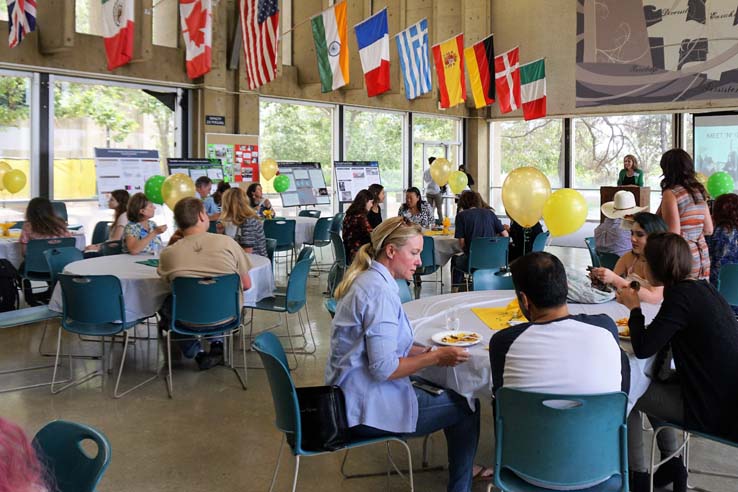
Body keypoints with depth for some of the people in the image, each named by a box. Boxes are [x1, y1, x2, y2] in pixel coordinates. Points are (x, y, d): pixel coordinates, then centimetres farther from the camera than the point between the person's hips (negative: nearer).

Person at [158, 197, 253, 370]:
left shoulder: (168, 253, -12)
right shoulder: (227, 242, -13)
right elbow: (246, 285, -3)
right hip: (227, 316, 2)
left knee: (165, 305, 27)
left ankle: (197, 353, 19)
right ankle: (217, 344, 21)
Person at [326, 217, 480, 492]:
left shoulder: (367, 280, 7)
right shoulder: (380, 292, -23)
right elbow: (384, 369, -26)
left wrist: (429, 352, 4)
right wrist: (436, 357, -14)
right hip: (370, 410, -10)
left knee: (453, 398, 20)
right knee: (467, 407, 3)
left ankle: (462, 467, 37)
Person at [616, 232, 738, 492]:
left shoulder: (681, 296, -20)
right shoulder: (702, 287, 6)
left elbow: (643, 349, -21)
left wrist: (634, 307, -7)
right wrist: (636, 301, 10)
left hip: (712, 408, -9)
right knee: (653, 384, 25)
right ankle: (671, 465, 31)